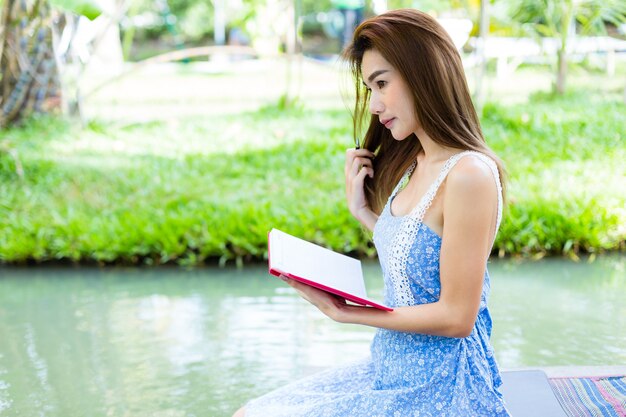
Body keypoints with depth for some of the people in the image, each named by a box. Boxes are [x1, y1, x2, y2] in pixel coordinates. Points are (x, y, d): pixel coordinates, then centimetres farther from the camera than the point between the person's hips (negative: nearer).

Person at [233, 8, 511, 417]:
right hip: (392, 371, 8)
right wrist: (362, 210, 4)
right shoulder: (417, 164, 6)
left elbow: (456, 316, -20)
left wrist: (344, 312, -17)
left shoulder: (470, 174, -22)